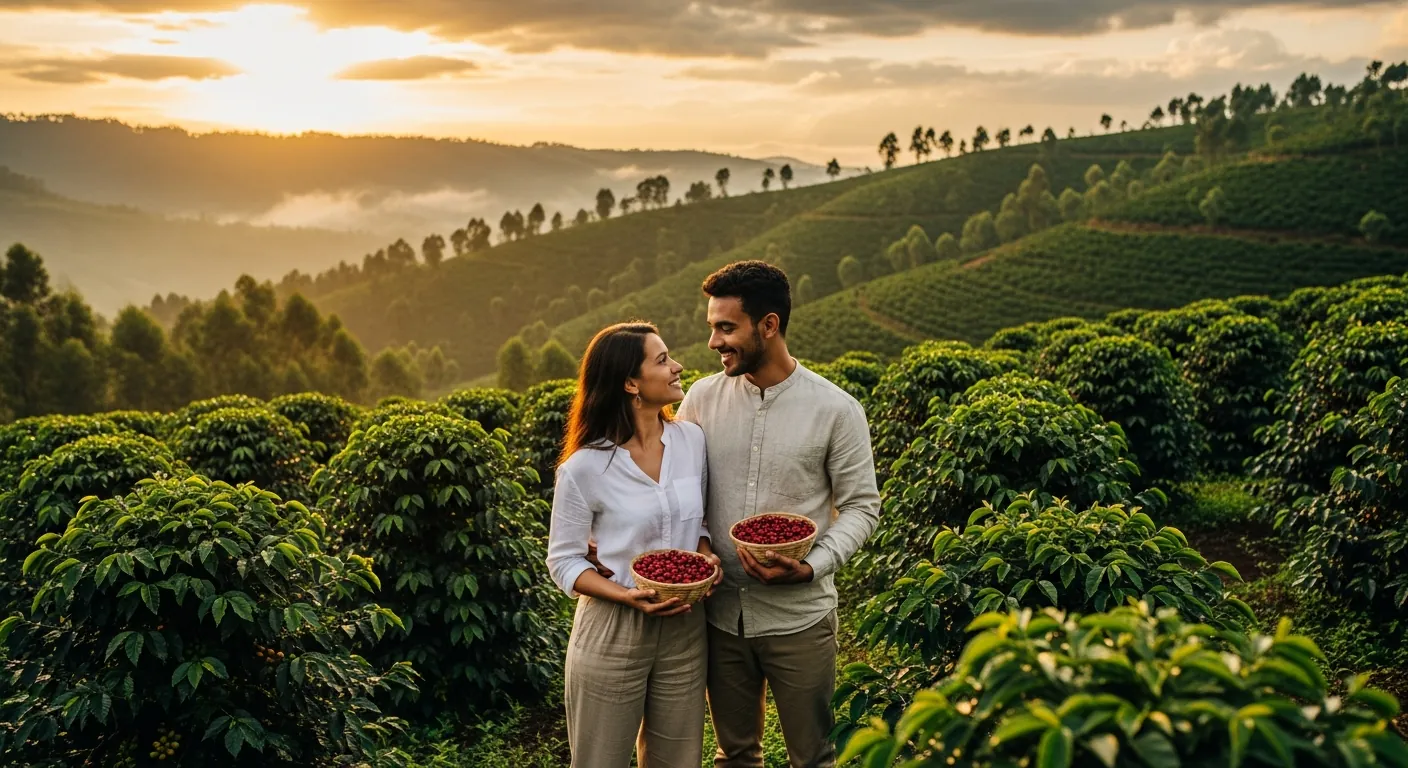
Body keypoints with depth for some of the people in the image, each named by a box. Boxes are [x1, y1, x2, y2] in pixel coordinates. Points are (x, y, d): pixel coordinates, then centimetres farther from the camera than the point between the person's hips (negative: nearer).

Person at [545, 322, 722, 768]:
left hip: (684, 629, 4)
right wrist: (627, 596, -22)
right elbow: (564, 561, -8)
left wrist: (706, 555, -9)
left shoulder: (692, 440, -2)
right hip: (611, 634, -4)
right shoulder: (584, 468, -15)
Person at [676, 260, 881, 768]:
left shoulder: (836, 410, -10)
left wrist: (811, 567, -20)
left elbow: (861, 507, -4)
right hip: (721, 613, 3)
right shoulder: (702, 398, -1)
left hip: (800, 617, -3)